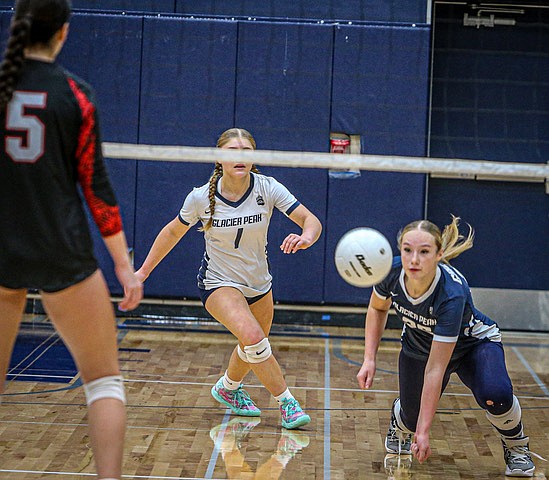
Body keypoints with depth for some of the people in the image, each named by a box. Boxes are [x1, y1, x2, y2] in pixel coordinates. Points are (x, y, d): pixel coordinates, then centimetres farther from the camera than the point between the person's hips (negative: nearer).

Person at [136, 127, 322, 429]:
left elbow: (310, 220, -19)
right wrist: (144, 271, 5)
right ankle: (286, 402, -12)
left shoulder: (267, 188, -15)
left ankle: (228, 388, 48)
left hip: (259, 283, 4)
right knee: (252, 336, -27)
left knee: (252, 348, 18)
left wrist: (305, 237, -43)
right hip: (218, 282, -4)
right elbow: (173, 232, 1)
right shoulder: (201, 197, -16)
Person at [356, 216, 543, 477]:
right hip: (418, 345, 4)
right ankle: (400, 420, 35)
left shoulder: (452, 294, -41)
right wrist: (369, 359, -12)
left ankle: (516, 447, 1)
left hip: (472, 344, -4)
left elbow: (435, 369, -37)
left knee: (495, 395, -32)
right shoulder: (392, 271, -28)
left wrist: (423, 432, -35)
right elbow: (377, 309, -2)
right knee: (412, 419, -5)